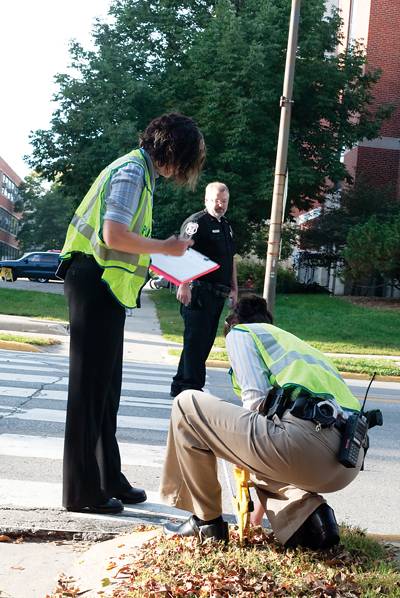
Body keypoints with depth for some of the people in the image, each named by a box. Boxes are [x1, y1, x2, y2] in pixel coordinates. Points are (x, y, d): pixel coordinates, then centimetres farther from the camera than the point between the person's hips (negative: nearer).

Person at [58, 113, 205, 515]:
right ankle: (82, 492, 4)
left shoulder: (140, 171, 19)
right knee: (90, 387, -5)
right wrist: (165, 247, -11)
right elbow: (113, 235, -23)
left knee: (105, 387, 13)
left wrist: (160, 252, 15)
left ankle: (108, 481, 23)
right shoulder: (132, 171, -11)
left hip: (104, 289, 10)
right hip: (95, 284, -10)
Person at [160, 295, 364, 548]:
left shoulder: (240, 332, 16)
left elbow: (257, 400, 0)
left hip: (305, 438, -8)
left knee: (188, 405, 8)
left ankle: (207, 522, 13)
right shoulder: (300, 344, 37)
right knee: (263, 466, 40)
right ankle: (308, 514, 10)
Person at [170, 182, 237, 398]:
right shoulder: (197, 222, -7)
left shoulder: (226, 226, 21)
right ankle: (192, 386, -2)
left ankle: (181, 385, 19)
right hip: (199, 291, -9)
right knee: (196, 340, -7)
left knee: (205, 341, 11)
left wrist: (234, 288, 22)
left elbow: (230, 259, 28)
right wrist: (184, 285, -25)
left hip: (218, 294, 9)